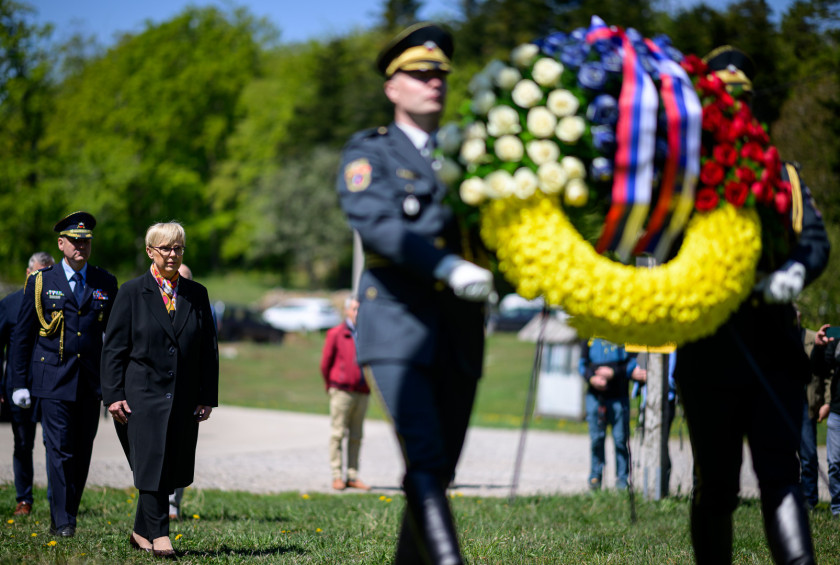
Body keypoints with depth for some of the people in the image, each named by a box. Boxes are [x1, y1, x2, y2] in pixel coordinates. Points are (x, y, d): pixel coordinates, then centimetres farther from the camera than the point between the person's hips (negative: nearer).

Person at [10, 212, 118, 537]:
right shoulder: (41, 282, 3)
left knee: (82, 455, 6)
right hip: (53, 382, -3)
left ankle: (68, 514, 19)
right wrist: (19, 383, 0)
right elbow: (21, 336, 5)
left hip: (91, 384, 3)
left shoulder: (105, 283, 9)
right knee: (60, 451, -9)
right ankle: (62, 522, -5)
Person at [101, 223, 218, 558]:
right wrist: (113, 395, -8)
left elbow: (209, 350, 11)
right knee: (151, 464, -9)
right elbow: (114, 348, 0)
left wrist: (207, 397, 5)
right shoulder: (132, 292, 1)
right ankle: (158, 535, -4)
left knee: (170, 469, 6)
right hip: (143, 394, -3)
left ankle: (141, 533, 19)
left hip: (183, 398, 3)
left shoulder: (196, 295, 10)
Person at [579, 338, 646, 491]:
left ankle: (622, 478, 6)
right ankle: (595, 476, 13)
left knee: (621, 439, -2)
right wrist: (592, 378, -11)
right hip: (595, 395, 2)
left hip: (619, 396, -2)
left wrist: (613, 373, -14)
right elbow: (583, 364, 8)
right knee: (596, 438, 3)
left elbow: (633, 364, -1)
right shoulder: (589, 338, 7)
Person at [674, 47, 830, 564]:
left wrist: (796, 270, -19)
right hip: (710, 355, -1)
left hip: (774, 349, 1)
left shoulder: (782, 172, 16)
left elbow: (815, 239, 4)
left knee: (780, 474, -11)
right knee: (716, 486, 7)